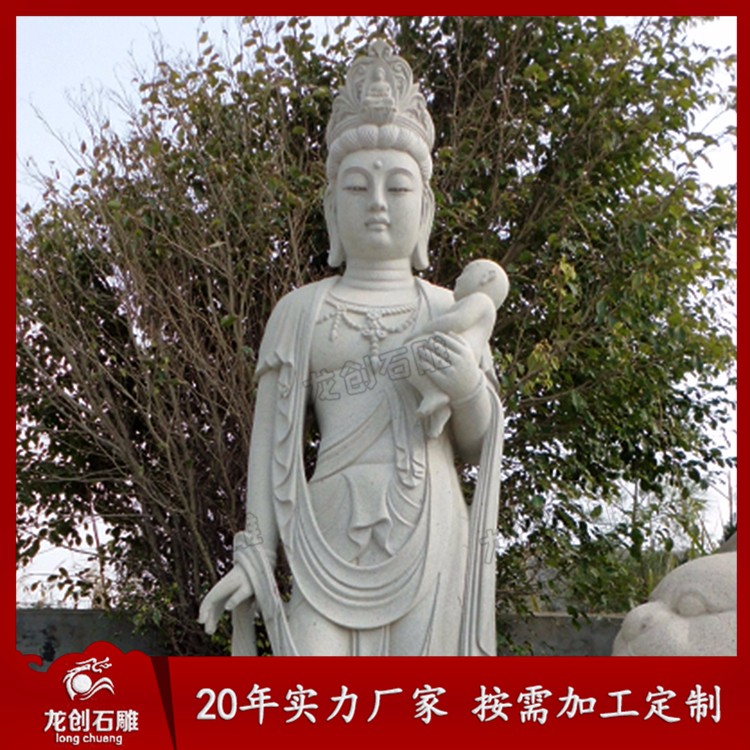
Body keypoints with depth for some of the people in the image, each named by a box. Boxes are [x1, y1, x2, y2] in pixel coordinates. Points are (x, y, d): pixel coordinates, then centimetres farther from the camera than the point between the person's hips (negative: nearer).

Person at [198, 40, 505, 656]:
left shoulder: (452, 312, 14)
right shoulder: (302, 311, 11)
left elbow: (477, 444, 15)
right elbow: (271, 438, 8)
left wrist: (468, 387, -6)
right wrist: (254, 554, 1)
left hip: (429, 540, 1)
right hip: (332, 541, -1)